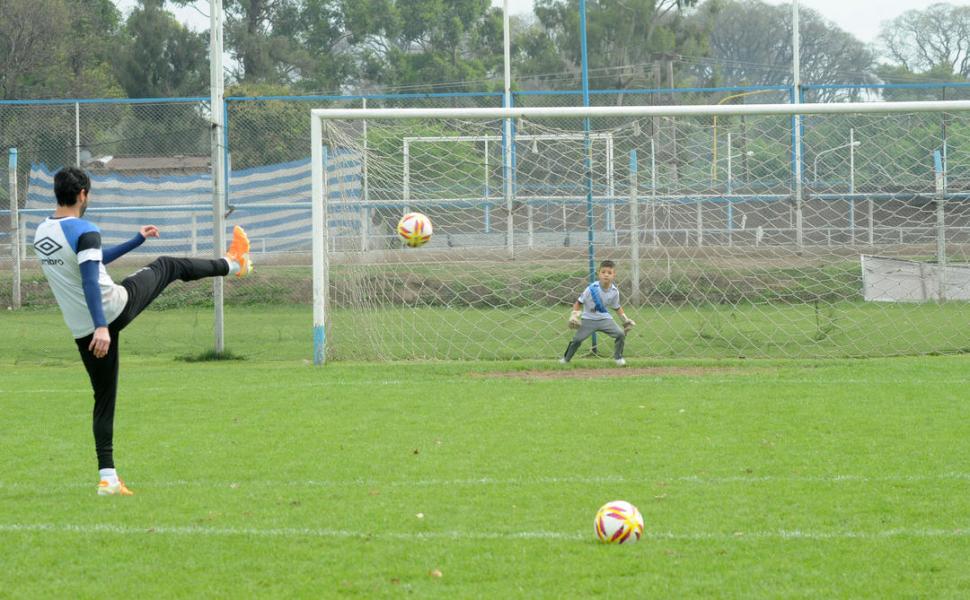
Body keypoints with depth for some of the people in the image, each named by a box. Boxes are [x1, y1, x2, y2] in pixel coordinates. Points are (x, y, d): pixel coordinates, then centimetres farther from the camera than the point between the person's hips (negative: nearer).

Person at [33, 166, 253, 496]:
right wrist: (101, 327, -34)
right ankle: (233, 263, 40)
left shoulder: (41, 232, 9)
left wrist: (137, 240, 31)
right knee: (167, 266, 18)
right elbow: (90, 281, -28)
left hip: (82, 330, 6)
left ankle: (107, 477, 4)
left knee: (104, 398, 12)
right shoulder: (84, 231, -17)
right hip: (115, 309, -6)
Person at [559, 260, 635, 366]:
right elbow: (579, 302, -9)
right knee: (577, 339, -12)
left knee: (621, 334, -12)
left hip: (605, 318, 3)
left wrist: (625, 319, 2)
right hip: (589, 319, -3)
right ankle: (566, 359, 12)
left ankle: (618, 357, 12)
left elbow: (617, 307, 9)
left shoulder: (614, 292, -10)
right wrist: (574, 315, -20)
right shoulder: (592, 289, -20)